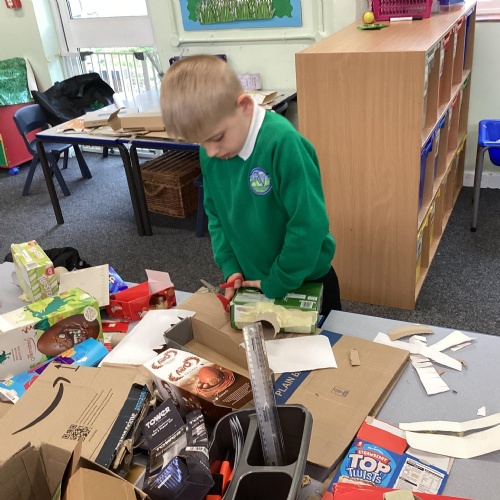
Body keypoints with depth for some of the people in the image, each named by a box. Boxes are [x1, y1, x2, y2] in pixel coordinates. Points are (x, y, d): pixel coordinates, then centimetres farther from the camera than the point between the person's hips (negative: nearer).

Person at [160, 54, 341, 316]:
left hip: (306, 283, -5)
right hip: (253, 283, 5)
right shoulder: (210, 153, -9)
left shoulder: (282, 143, -29)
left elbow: (309, 224, -27)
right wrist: (230, 266, -7)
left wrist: (277, 283, -18)